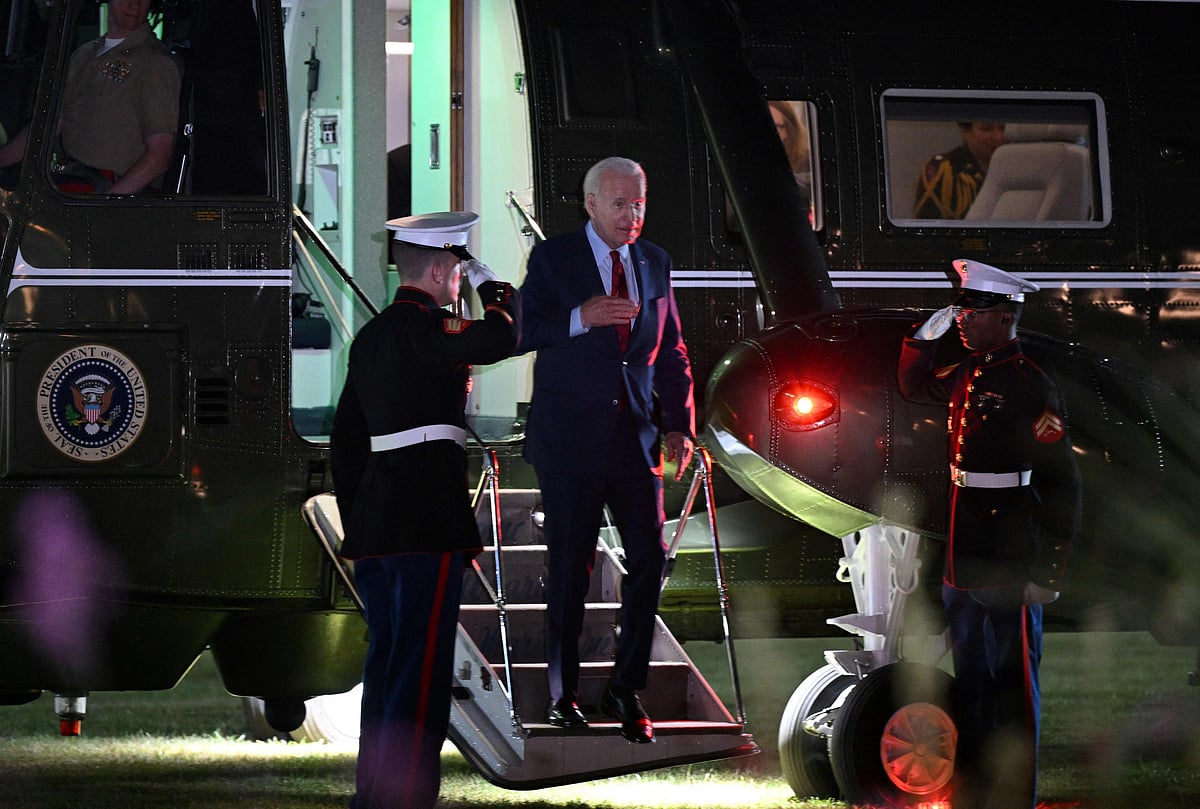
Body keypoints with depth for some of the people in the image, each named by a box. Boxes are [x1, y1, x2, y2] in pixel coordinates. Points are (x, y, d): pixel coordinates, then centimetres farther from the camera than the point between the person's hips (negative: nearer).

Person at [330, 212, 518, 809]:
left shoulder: (370, 336, 16)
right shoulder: (422, 327, -11)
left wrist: (355, 522, 23)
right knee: (421, 669, -7)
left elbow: (345, 438, 19)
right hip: (428, 518, -9)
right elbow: (500, 338, -24)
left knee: (386, 662, 15)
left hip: (373, 528, 9)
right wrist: (492, 288, -3)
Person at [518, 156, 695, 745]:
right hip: (570, 434, -3)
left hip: (635, 433, 3)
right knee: (570, 566, 2)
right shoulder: (553, 258, -1)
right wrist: (581, 318, -24)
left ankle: (626, 690, 7)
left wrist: (679, 425, 5)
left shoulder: (654, 263, 12)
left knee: (649, 556, -5)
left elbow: (671, 350, 15)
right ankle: (563, 692, 14)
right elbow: (526, 335, -7)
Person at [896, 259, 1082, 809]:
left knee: (1012, 690, 0)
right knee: (970, 683, 16)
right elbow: (915, 386, 30)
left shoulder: (1029, 387, -16)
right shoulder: (967, 373, 8)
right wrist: (928, 335, 12)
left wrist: (1049, 572, -17)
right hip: (964, 563, 8)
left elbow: (1062, 485, -16)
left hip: (1009, 572, -8)